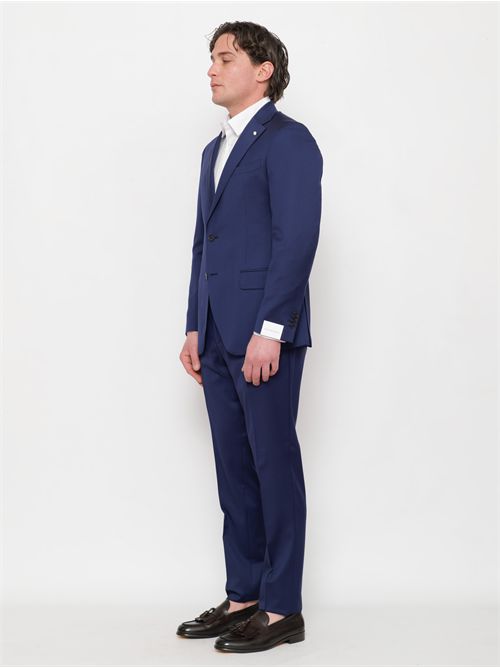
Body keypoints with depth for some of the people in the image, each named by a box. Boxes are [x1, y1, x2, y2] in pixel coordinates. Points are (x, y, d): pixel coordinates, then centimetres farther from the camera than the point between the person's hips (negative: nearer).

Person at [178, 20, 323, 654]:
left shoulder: (288, 140, -6)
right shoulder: (216, 150, 22)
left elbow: (298, 238, -15)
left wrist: (269, 329, -20)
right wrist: (195, 328, 15)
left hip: (265, 336, -9)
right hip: (219, 338, 9)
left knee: (274, 466, -2)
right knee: (234, 469, 12)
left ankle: (281, 608, 6)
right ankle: (243, 596, 21)